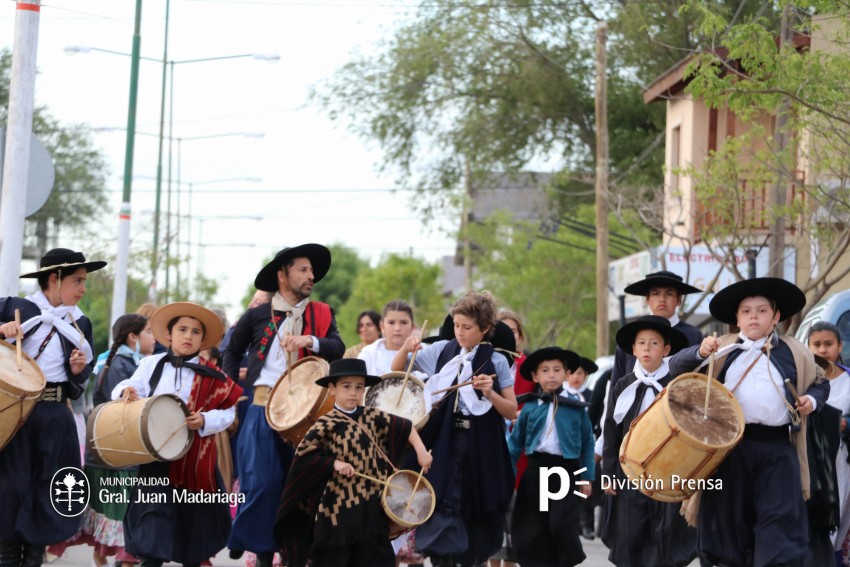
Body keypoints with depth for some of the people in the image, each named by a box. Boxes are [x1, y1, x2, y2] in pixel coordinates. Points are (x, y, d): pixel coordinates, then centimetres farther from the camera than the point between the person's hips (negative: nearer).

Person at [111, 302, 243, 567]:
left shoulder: (211, 376, -3)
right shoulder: (151, 365, 3)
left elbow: (227, 412, -2)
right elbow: (130, 388, 0)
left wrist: (205, 421, -18)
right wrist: (127, 392, -22)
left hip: (195, 458, 0)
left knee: (194, 512, 12)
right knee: (154, 511, -4)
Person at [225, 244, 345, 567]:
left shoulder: (321, 314, 9)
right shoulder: (257, 315, 5)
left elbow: (338, 348, -8)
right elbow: (233, 350, 20)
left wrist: (311, 341, -26)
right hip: (264, 410, -2)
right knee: (261, 481, -10)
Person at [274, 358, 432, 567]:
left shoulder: (372, 417, 4)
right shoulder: (326, 424, -10)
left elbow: (405, 426, 13)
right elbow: (303, 454, -15)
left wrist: (420, 451, 4)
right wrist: (334, 463, -19)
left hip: (371, 503, 5)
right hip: (338, 505, -5)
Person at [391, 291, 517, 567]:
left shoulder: (496, 361, -1)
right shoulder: (441, 350, 4)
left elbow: (512, 412, 1)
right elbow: (397, 371, 13)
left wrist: (490, 393, -16)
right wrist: (406, 348, -6)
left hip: (481, 448, -1)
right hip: (444, 442, 1)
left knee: (475, 509, 7)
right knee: (443, 505, -8)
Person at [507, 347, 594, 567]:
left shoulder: (576, 407, 2)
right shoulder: (529, 408, 4)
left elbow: (587, 442, 6)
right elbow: (516, 442, 10)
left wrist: (587, 477, 3)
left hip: (566, 470, -2)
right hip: (536, 469, 2)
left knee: (562, 524, -12)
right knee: (535, 526, 5)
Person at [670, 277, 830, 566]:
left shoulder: (796, 353, 11)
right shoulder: (722, 349, 10)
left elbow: (820, 383, 24)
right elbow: (676, 366, 6)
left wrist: (813, 400, 1)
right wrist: (699, 352, -15)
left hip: (779, 448, -1)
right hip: (729, 444, 1)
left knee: (780, 522, -9)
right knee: (729, 519, 6)